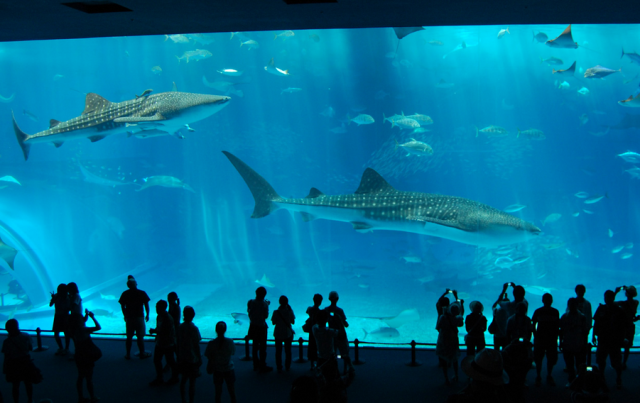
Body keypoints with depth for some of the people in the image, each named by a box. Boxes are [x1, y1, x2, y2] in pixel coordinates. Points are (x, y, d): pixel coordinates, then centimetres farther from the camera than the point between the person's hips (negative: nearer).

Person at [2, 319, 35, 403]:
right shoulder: (26, 336, -13)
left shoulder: (7, 341, -20)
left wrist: (4, 369, -4)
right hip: (26, 362, 2)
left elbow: (6, 357, -15)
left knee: (15, 385, 15)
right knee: (28, 383, 21)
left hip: (13, 365, -2)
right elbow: (31, 348, -2)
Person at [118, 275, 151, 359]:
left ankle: (128, 354, 15)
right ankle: (142, 353, 13)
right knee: (140, 337, 5)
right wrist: (147, 315, 10)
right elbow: (146, 305, -4)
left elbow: (122, 306, 4)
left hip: (129, 318, 2)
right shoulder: (142, 293, -7)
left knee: (129, 337, 11)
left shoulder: (125, 294, -2)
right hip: (139, 317, -2)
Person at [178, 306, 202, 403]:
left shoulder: (180, 328, -4)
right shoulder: (194, 328, -18)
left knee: (184, 379, 19)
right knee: (192, 381, 5)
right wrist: (199, 358, -2)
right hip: (193, 358, -5)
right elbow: (197, 345, -13)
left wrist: (179, 357, 15)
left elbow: (178, 344, 3)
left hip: (182, 358, 5)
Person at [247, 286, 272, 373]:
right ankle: (262, 366, 11)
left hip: (253, 326, 5)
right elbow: (266, 316, -11)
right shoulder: (264, 304, -19)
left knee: (255, 346, 17)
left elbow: (249, 312, 6)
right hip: (261, 327, -5)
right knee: (262, 347, 6)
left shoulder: (251, 302, -7)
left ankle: (256, 365, 26)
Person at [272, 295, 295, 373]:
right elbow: (293, 322, -3)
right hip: (288, 334, 1)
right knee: (288, 351, 17)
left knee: (278, 351, 11)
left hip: (278, 334, -1)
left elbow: (273, 323, -7)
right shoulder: (289, 311, -14)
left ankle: (279, 367, 12)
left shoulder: (276, 312, -16)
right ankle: (287, 366, 25)